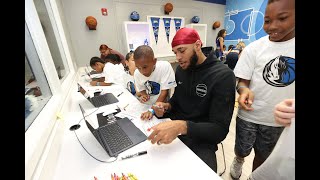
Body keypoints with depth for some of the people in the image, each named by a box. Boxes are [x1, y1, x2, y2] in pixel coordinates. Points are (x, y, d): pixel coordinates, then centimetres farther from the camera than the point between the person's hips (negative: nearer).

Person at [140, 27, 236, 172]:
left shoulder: (223, 75, -18)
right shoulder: (181, 69, 3)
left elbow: (220, 130, -21)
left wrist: (183, 126, -38)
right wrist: (166, 106, -10)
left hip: (200, 138, -5)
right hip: (174, 129, 6)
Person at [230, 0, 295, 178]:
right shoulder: (254, 48, -11)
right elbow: (242, 81, -11)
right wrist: (244, 90, -32)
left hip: (280, 118, 2)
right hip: (249, 114, -2)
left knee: (263, 155, 21)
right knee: (242, 150, 15)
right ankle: (239, 160, 51)